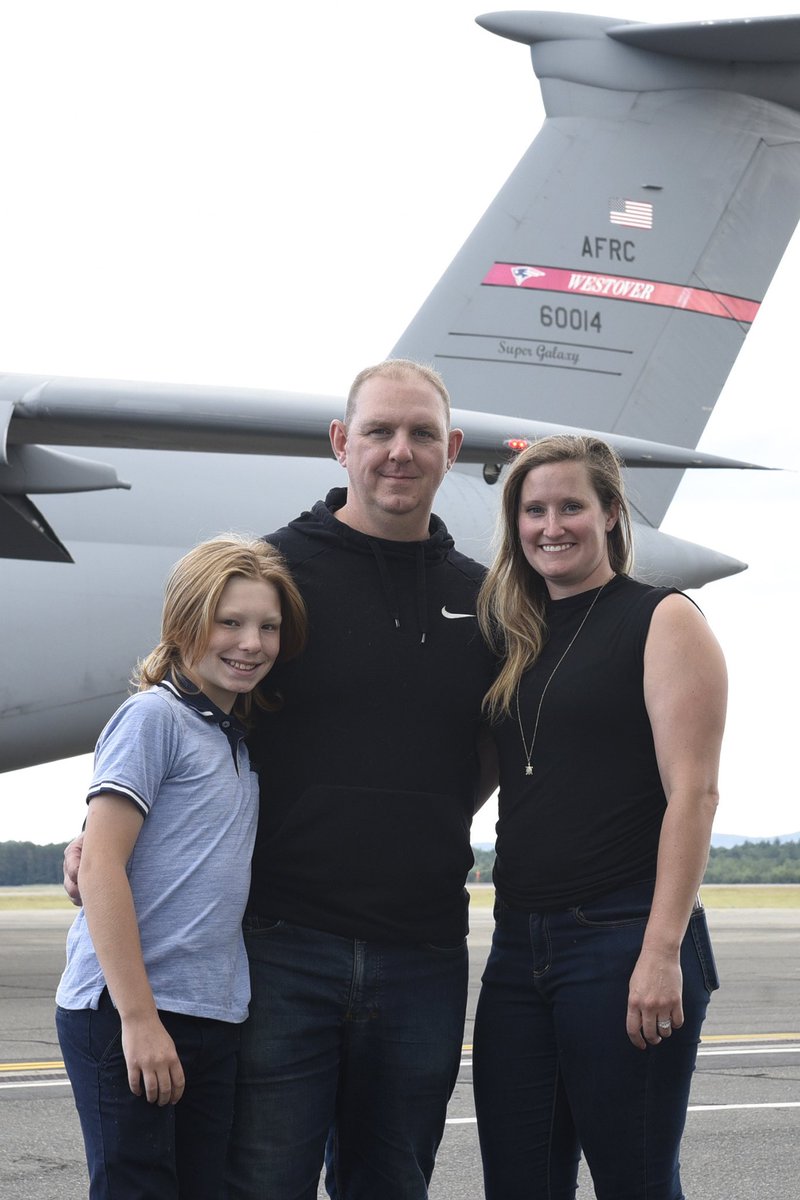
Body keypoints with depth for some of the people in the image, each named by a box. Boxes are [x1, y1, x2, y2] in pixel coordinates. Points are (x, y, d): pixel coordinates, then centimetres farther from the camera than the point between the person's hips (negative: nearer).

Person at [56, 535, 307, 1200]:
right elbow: (99, 864, -13)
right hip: (121, 1011, -7)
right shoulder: (154, 715, -6)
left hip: (214, 1019, 8)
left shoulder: (238, 738, 17)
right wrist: (137, 1016, -18)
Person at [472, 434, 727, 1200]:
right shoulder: (512, 636, 15)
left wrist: (663, 953, -17)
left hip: (623, 937, -6)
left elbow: (692, 791, -11)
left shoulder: (663, 621, -3)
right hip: (519, 943, 6)